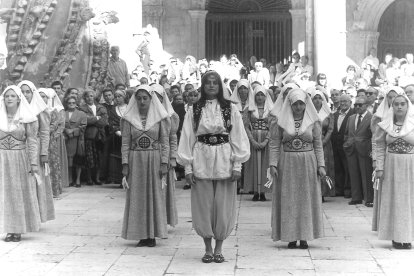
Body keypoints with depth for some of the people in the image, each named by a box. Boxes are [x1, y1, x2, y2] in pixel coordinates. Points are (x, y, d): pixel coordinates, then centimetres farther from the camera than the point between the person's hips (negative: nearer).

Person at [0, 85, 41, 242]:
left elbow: (32, 141, -4)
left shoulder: (27, 118, -2)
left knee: (20, 193, 1)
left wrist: (34, 163, -10)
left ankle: (19, 230, 8)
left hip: (20, 159, -2)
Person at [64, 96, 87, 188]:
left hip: (78, 140, -1)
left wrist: (73, 131, -9)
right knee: (68, 160, -4)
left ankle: (78, 180, 5)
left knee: (78, 160, -1)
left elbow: (83, 127, 0)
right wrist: (66, 131, -12)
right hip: (66, 140, 1)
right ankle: (70, 180, 5)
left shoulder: (81, 114, 10)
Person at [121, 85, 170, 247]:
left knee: (154, 195, 1)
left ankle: (152, 234, 8)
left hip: (154, 161, -1)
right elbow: (125, 143, 4)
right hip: (135, 161, 1)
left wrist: (164, 163, -6)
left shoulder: (160, 118, 2)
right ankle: (141, 235, 7)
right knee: (137, 196, 2)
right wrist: (125, 164, -3)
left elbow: (165, 142, 1)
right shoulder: (129, 119, 5)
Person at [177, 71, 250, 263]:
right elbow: (187, 138, 4)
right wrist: (187, 166, -2)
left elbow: (238, 137, 2)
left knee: (223, 205, 3)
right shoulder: (194, 110, 5)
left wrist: (237, 165, -5)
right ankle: (208, 248, 15)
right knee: (204, 205, 4)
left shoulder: (230, 109, 4)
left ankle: (219, 248, 15)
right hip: (201, 160, 1)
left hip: (224, 161, 0)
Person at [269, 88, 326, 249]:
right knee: (288, 200, 1)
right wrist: (273, 164, -7)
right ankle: (291, 237, 7)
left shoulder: (313, 122, 5)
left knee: (306, 199, 2)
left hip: (307, 164, 0)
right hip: (287, 164, 0)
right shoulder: (281, 122, 3)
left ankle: (304, 237, 8)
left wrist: (321, 165, -2)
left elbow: (318, 145, 6)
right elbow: (274, 145, 3)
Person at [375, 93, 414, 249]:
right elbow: (380, 148, 4)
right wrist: (380, 167, -4)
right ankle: (395, 237, 10)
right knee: (392, 200, 3)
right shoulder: (386, 125, 3)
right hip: (391, 166, 1)